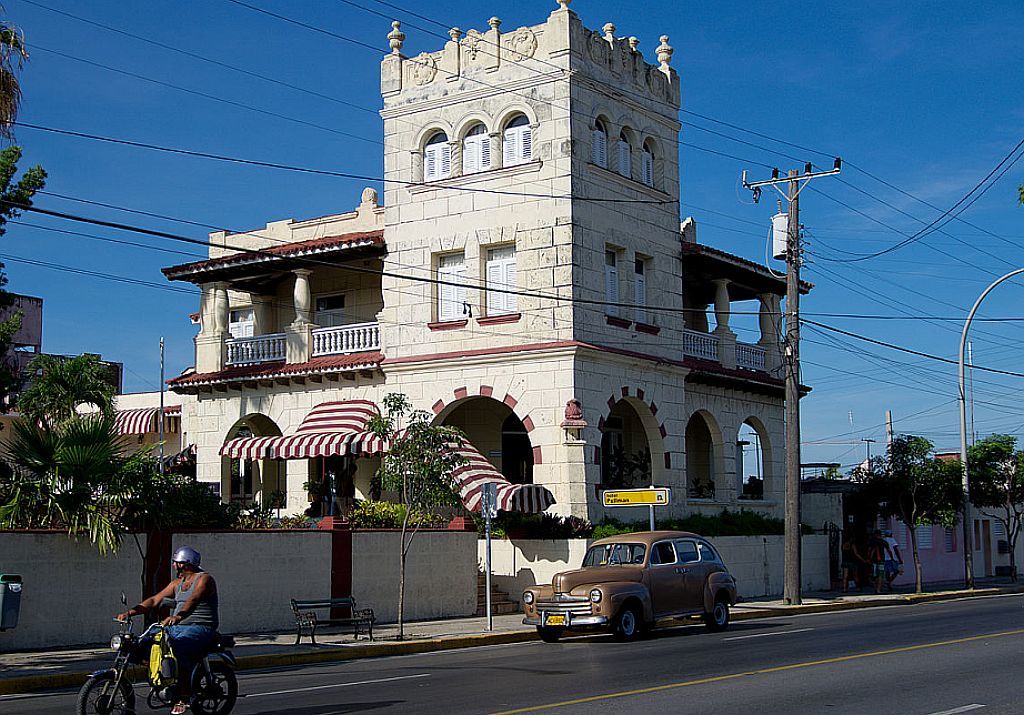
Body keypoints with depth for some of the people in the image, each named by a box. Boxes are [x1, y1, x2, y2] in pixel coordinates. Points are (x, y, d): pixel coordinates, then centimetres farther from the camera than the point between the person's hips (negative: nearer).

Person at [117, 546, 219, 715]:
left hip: (200, 627, -9)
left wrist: (178, 616, -45)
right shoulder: (178, 583, 19)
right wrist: (131, 612, 1)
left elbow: (193, 600, -27)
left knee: (177, 650, -36)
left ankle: (185, 697, -31)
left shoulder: (204, 579, -8)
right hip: (177, 628, 9)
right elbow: (155, 600, 14)